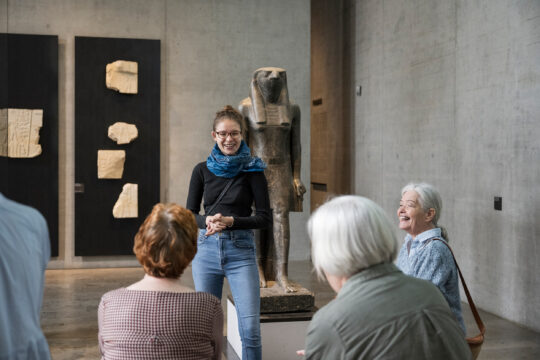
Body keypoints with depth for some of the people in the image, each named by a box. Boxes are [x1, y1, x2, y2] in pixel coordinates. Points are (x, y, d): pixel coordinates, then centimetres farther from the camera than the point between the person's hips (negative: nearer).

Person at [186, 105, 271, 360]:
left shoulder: (252, 170, -1)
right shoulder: (202, 170, 6)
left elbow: (264, 217, -2)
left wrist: (231, 221, -17)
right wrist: (207, 221, -14)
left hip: (241, 251, -2)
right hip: (206, 249, 3)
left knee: (250, 328, -9)